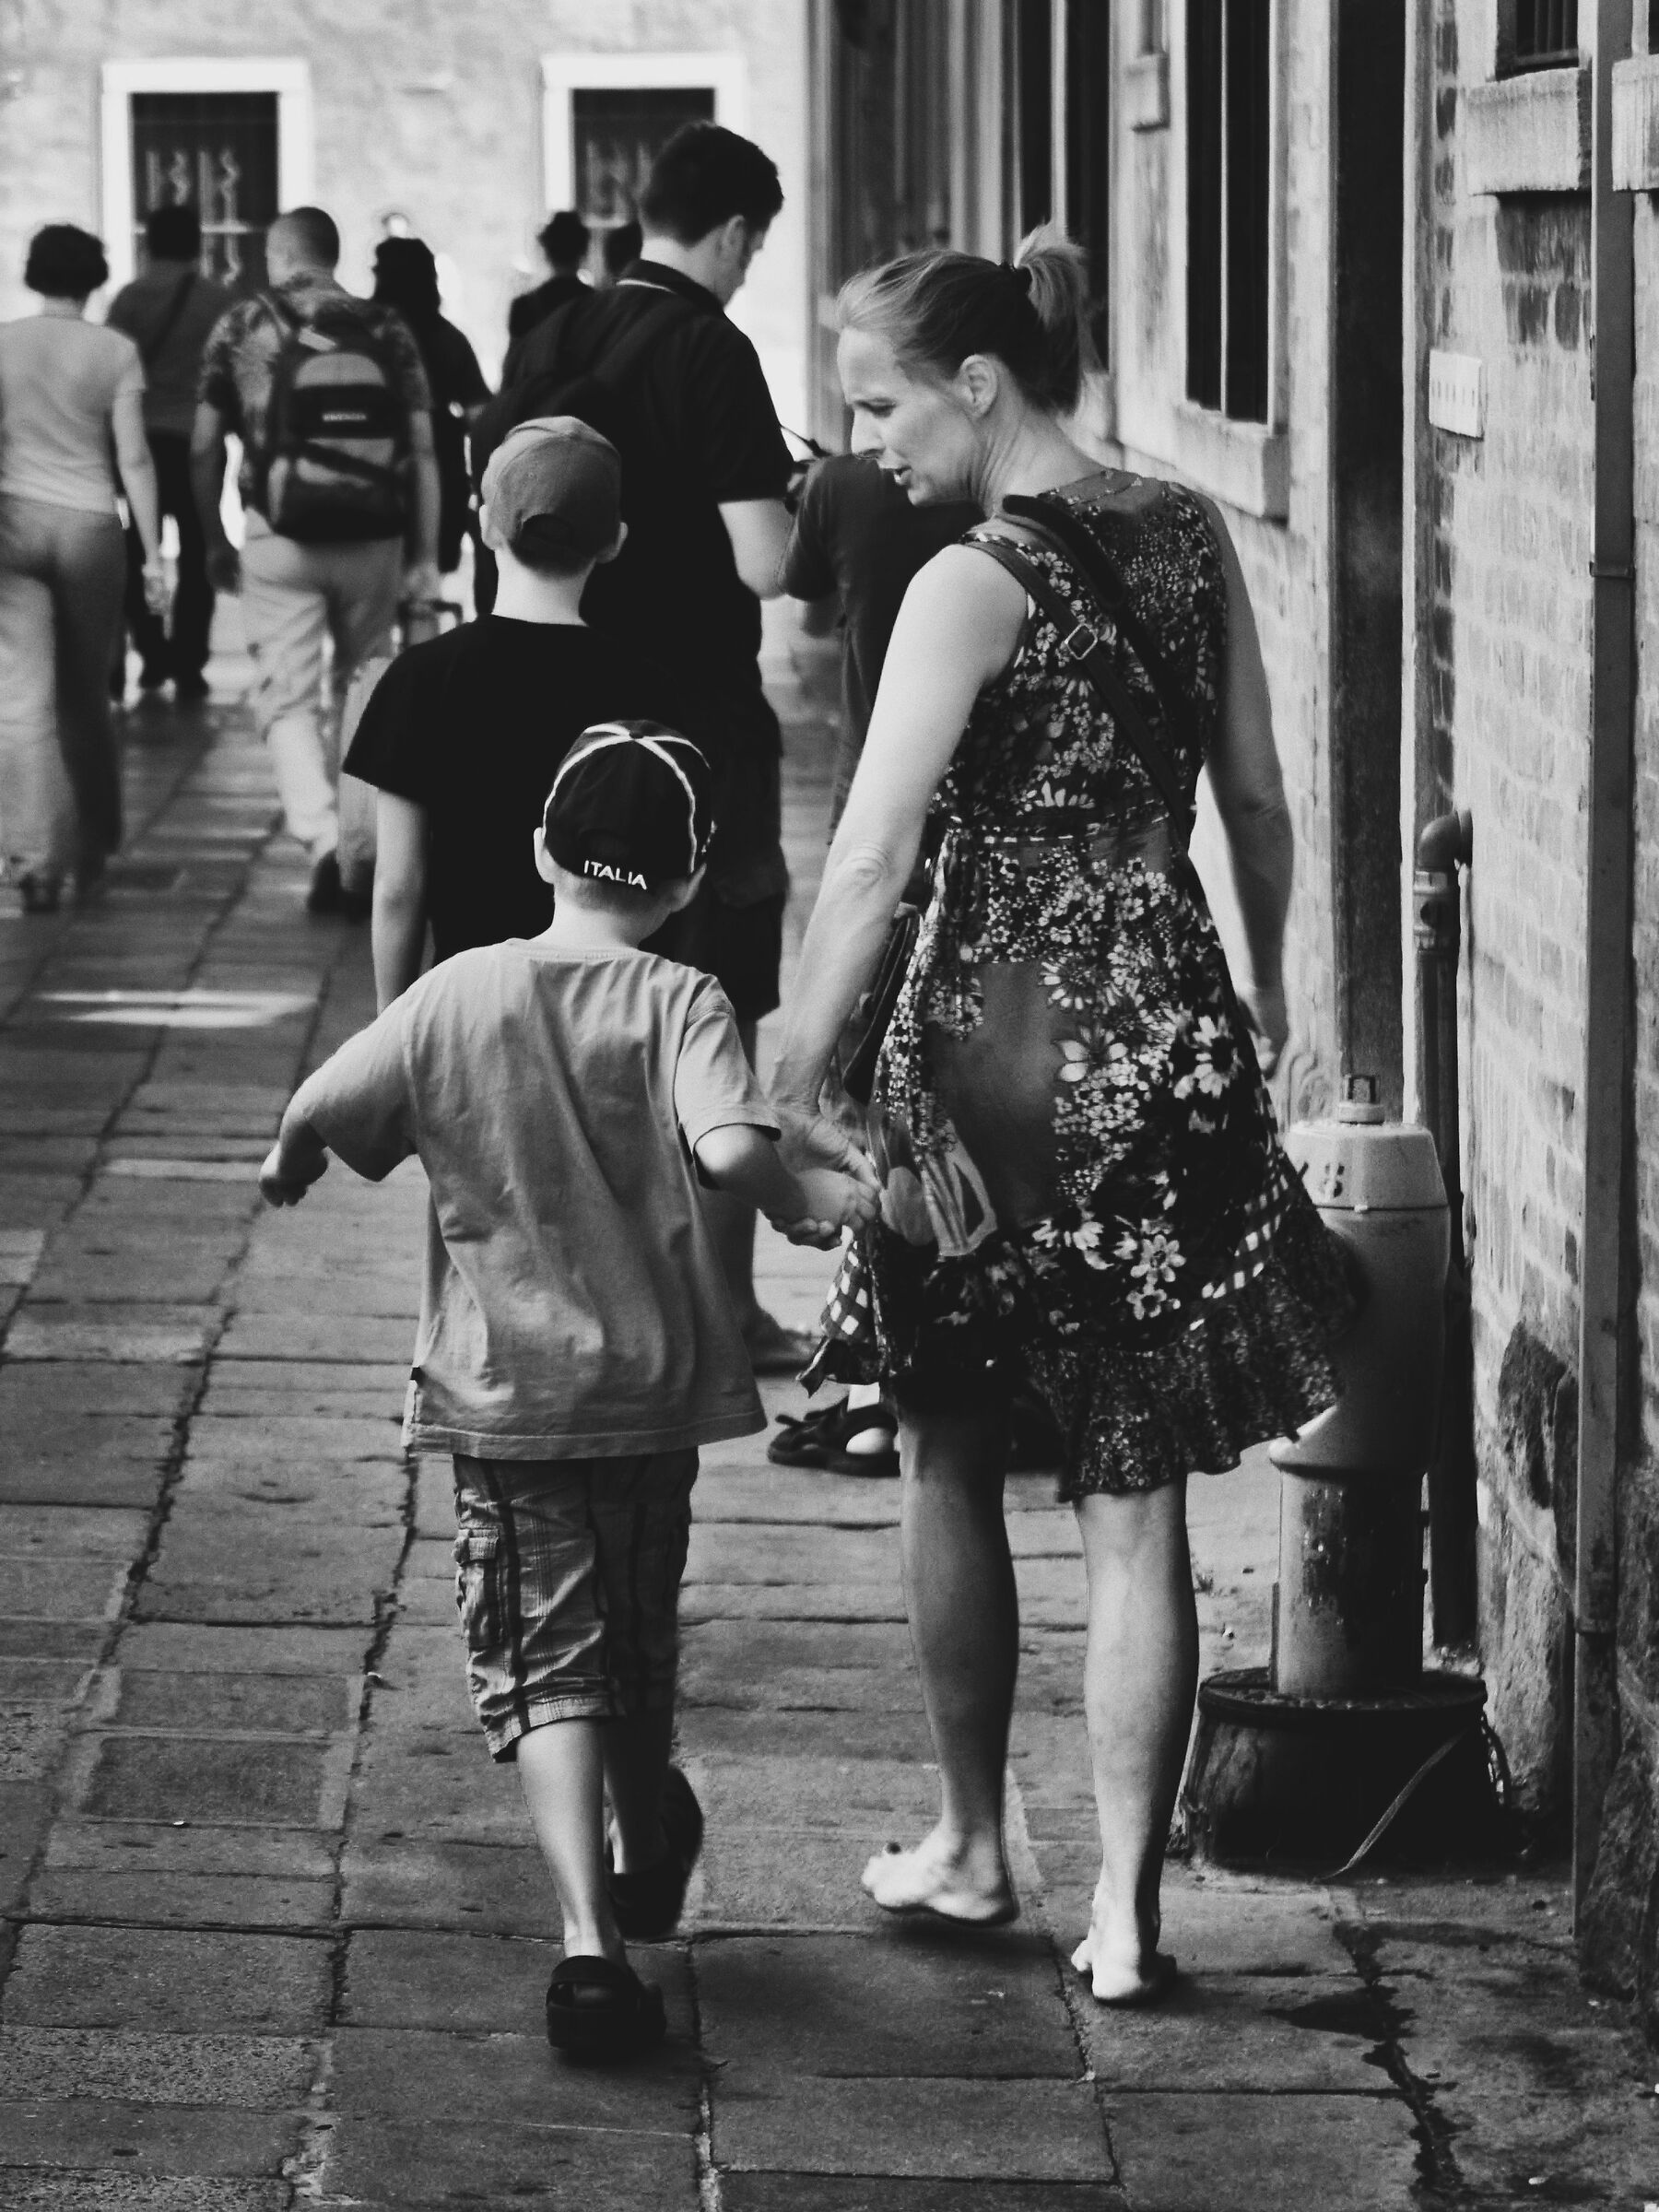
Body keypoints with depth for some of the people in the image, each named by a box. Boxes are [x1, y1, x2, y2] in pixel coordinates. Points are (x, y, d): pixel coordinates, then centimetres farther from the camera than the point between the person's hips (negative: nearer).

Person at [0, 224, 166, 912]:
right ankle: (91, 852, 25)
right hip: (91, 525, 0)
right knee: (86, 697, 15)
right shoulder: (116, 351, -2)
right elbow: (133, 458, -4)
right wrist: (153, 555, -1)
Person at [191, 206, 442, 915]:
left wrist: (214, 542, 11)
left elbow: (205, 448, 1)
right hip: (373, 540, 2)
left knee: (288, 702, 2)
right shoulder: (387, 330, 5)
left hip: (281, 542, -2)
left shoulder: (243, 327, 0)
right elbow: (423, 451, 2)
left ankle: (325, 842, -18)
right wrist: (426, 556, 5)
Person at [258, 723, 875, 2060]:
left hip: (499, 1390, 0)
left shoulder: (457, 995, -4)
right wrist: (810, 1202, -7)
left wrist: (288, 1167, 20)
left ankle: (592, 1936, -21)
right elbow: (731, 1144, -26)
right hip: (651, 1387, 0)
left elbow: (319, 1111, -2)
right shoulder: (680, 1004, -10)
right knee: (639, 1645, 22)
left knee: (549, 1669, -4)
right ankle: (650, 1846, 44)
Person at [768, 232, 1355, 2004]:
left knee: (950, 1456, 17)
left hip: (996, 1046, -5)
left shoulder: (971, 583, -14)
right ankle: (1124, 1912, 6)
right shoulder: (1189, 534, 3)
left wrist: (791, 1084, -18)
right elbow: (1258, 801, 11)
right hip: (1172, 1034, 5)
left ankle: (968, 1849, 26)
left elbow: (870, 860, -20)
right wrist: (1263, 995, 23)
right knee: (1135, 1506, 7)